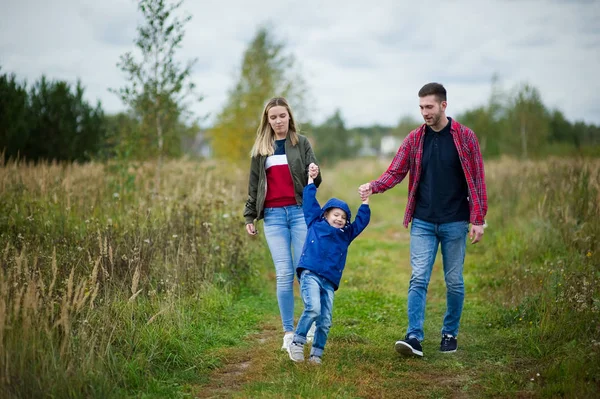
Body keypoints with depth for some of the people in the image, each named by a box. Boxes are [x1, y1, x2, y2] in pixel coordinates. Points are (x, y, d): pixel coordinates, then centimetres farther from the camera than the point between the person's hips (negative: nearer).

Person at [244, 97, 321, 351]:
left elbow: (314, 181, 4)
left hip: (300, 212, -1)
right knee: (284, 275, -3)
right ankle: (288, 332, 3)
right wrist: (249, 216, 12)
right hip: (273, 216, 1)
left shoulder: (301, 143, 8)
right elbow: (253, 185, 17)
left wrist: (315, 175, -20)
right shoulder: (260, 149, 13)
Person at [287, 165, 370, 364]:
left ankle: (316, 354, 7)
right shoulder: (315, 224, 14)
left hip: (329, 282, 5)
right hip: (310, 274, -5)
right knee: (313, 309, -24)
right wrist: (311, 179, 23)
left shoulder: (346, 234, 24)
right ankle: (297, 344, -14)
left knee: (325, 321, -1)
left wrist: (365, 202, 20)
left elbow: (361, 221, 27)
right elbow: (310, 202, 19)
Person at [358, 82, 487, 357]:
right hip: (422, 223, 1)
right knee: (418, 279, -7)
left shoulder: (465, 137, -2)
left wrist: (478, 219, -6)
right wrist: (373, 187, -19)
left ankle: (450, 334, 23)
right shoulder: (414, 139, 4)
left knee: (454, 281, 8)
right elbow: (395, 172, 1)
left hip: (455, 223, -1)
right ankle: (414, 337, -10)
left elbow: (477, 179, -2)